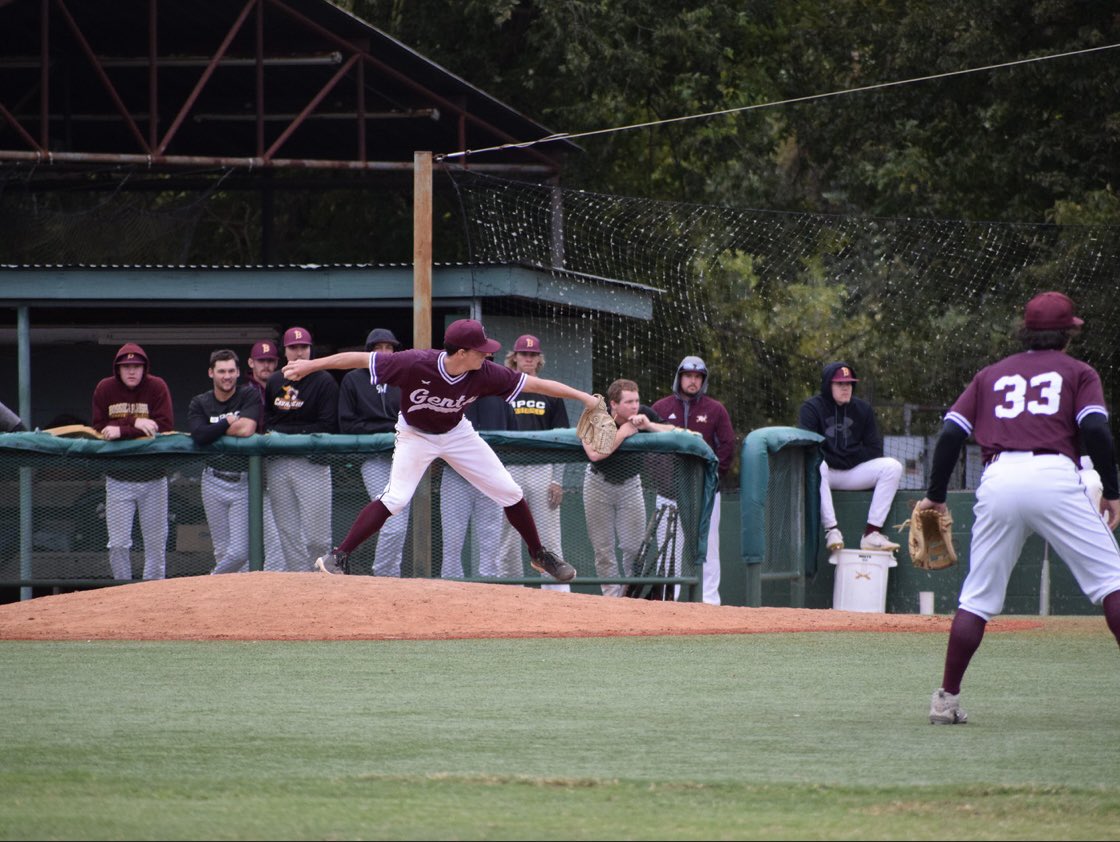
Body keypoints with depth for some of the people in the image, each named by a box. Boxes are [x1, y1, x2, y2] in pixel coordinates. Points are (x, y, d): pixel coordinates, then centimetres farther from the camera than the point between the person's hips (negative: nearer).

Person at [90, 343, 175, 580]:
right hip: (118, 478, 1)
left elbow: (165, 426, -15)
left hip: (153, 478, -1)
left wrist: (121, 431, -21)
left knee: (156, 543, 3)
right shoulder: (105, 389, 0)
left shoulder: (157, 387, -6)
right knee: (118, 545, -3)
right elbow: (98, 428, -6)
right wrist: (134, 423, -20)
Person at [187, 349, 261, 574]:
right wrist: (229, 423, -10)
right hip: (214, 483, 2)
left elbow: (247, 429, -17)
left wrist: (214, 431, -7)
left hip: (243, 482, -2)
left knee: (239, 553, -9)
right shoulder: (199, 403, 5)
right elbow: (199, 436, -13)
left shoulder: (249, 396, -1)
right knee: (222, 552, 3)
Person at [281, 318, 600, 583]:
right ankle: (338, 557, -14)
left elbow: (534, 383, -19)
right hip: (416, 436, -4)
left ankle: (538, 554, 25)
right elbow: (361, 359, -30)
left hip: (456, 434, 4)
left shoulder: (484, 374, -26)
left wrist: (582, 397, -18)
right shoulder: (415, 364, -35)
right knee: (396, 497, -23)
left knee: (510, 493, 3)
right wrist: (310, 365, -29)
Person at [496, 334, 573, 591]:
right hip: (509, 470, 0)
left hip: (543, 470, 0)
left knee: (548, 536, -4)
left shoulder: (550, 394, 10)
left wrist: (558, 480, -2)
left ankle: (556, 592, -5)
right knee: (508, 539, 2)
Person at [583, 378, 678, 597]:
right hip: (599, 485, -2)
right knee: (603, 547, 2)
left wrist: (649, 425, -30)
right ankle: (611, 595, 11)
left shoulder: (644, 414, -15)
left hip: (630, 483, 2)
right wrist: (624, 432, -34)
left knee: (635, 546, -3)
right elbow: (594, 454, -39)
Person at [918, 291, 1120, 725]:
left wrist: (935, 495, 20)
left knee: (977, 597, 10)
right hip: (1055, 475, -3)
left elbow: (951, 433, 15)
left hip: (997, 480, 3)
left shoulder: (992, 375, 26)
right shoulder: (1078, 372, 17)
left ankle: (946, 698, 8)